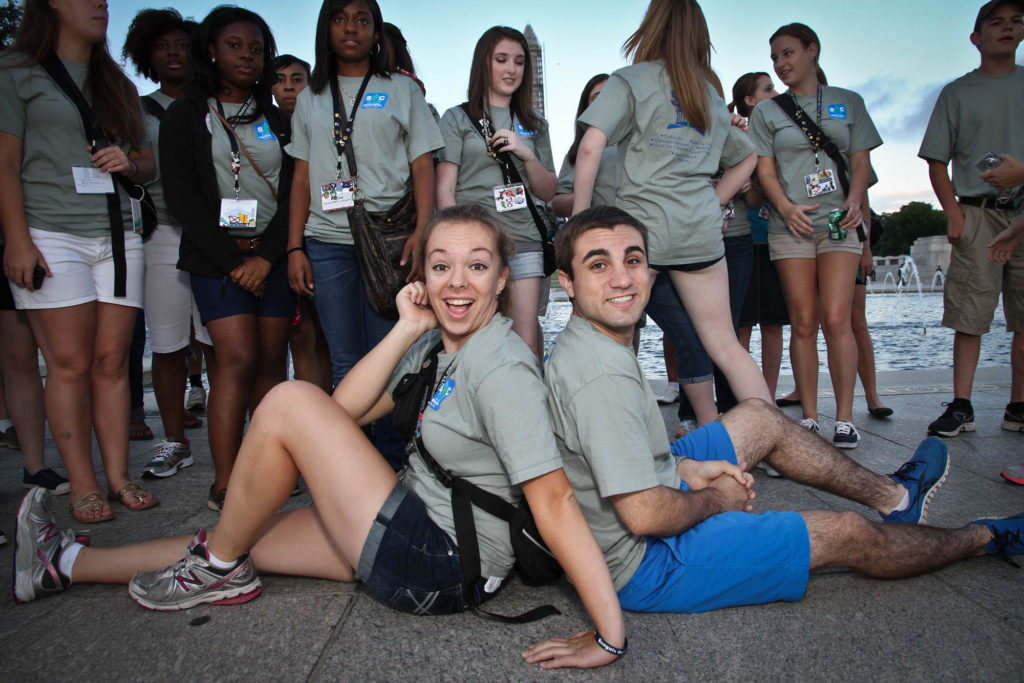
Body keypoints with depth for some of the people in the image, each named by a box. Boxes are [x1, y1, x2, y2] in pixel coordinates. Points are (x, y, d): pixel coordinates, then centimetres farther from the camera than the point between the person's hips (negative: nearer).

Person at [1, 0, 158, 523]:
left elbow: (149, 162, 23)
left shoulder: (117, 84, 23)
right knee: (70, 365, -5)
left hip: (117, 235, 4)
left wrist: (129, 163, -1)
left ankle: (118, 478, 6)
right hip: (51, 237, -4)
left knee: (112, 362, 1)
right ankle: (83, 487, 2)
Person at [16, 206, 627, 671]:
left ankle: (220, 568, 9)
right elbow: (347, 409, 0)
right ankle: (67, 565, 37)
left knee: (290, 401, -12)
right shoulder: (435, 344, 5)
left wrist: (610, 636, -30)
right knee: (247, 539, 15)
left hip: (448, 567, -8)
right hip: (420, 531, 8)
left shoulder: (502, 368, -22)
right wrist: (407, 328, -10)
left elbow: (554, 499, -28)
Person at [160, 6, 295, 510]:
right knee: (239, 358, -14)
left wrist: (267, 254, -7)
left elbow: (293, 194, 7)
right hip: (216, 256, -3)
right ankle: (224, 483, -8)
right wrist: (230, 257, -10)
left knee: (272, 359, -1)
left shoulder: (277, 120, 16)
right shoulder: (185, 115, 9)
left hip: (274, 255, 3)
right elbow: (180, 195, -1)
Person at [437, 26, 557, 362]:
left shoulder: (534, 126, 21)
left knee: (527, 343, -7)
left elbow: (547, 193, 17)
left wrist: (527, 155, -1)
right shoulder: (457, 118, 10)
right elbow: (445, 189, 2)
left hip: (524, 242, 3)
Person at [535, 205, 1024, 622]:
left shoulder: (580, 346, -1)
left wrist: (687, 469, 1)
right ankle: (985, 538, 31)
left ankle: (895, 496, 36)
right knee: (850, 535, 0)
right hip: (644, 565, -10)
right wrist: (717, 499, -12)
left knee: (759, 416, 18)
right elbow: (645, 515, -32)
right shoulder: (604, 374, -32)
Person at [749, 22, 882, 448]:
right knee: (803, 324, -2)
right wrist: (786, 207, -11)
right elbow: (765, 169, 6)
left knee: (836, 320, -12)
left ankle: (845, 418, -3)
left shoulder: (848, 103, 15)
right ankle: (809, 419, 5)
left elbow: (861, 161, 10)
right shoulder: (767, 112, 13)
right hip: (790, 225, 0)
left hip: (838, 221, 0)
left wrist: (854, 199, -9)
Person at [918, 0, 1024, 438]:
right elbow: (937, 162, 7)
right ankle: (961, 407, -4)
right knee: (969, 315, -6)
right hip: (978, 212, -1)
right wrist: (953, 213, -5)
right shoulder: (957, 93, 13)